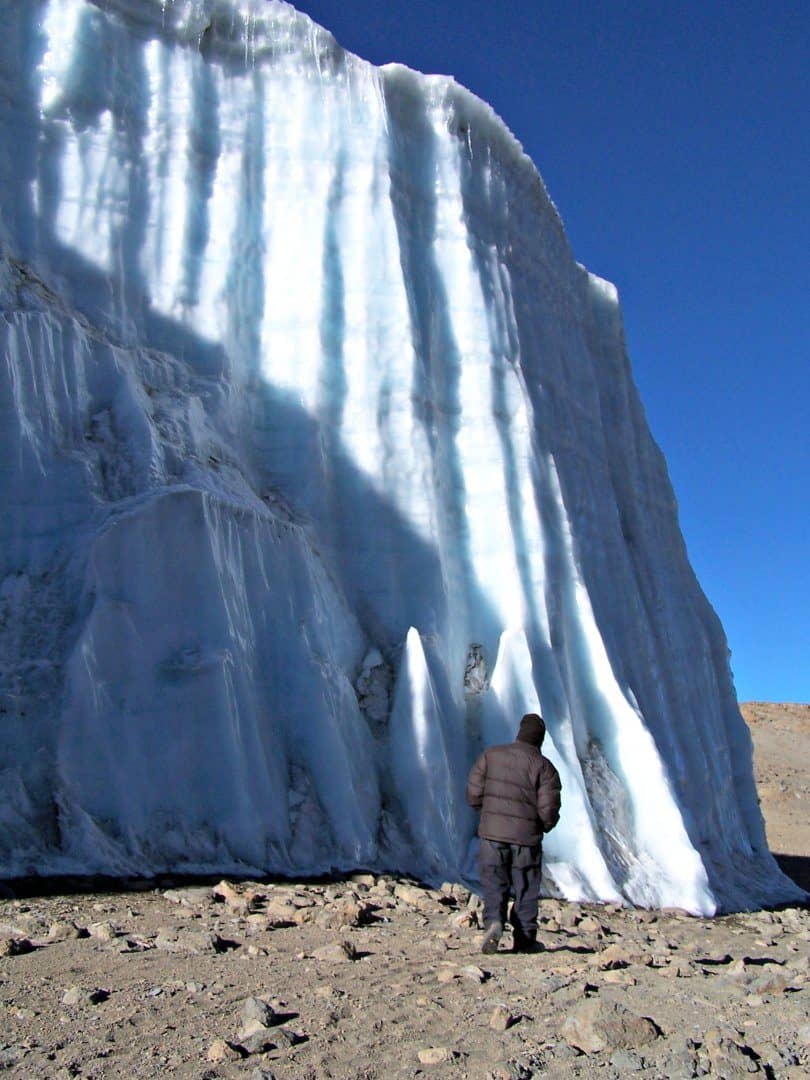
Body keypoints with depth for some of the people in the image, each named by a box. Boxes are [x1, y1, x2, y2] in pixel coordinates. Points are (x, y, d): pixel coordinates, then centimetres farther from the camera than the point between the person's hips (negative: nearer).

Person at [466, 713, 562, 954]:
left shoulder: (491, 755, 0)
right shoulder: (544, 767, -6)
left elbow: (474, 793, 1)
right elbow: (549, 810, -10)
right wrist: (546, 825, 13)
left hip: (492, 834, 1)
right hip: (527, 837, -1)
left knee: (494, 885, 10)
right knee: (526, 891, 14)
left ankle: (493, 921, -14)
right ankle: (524, 941, 19)